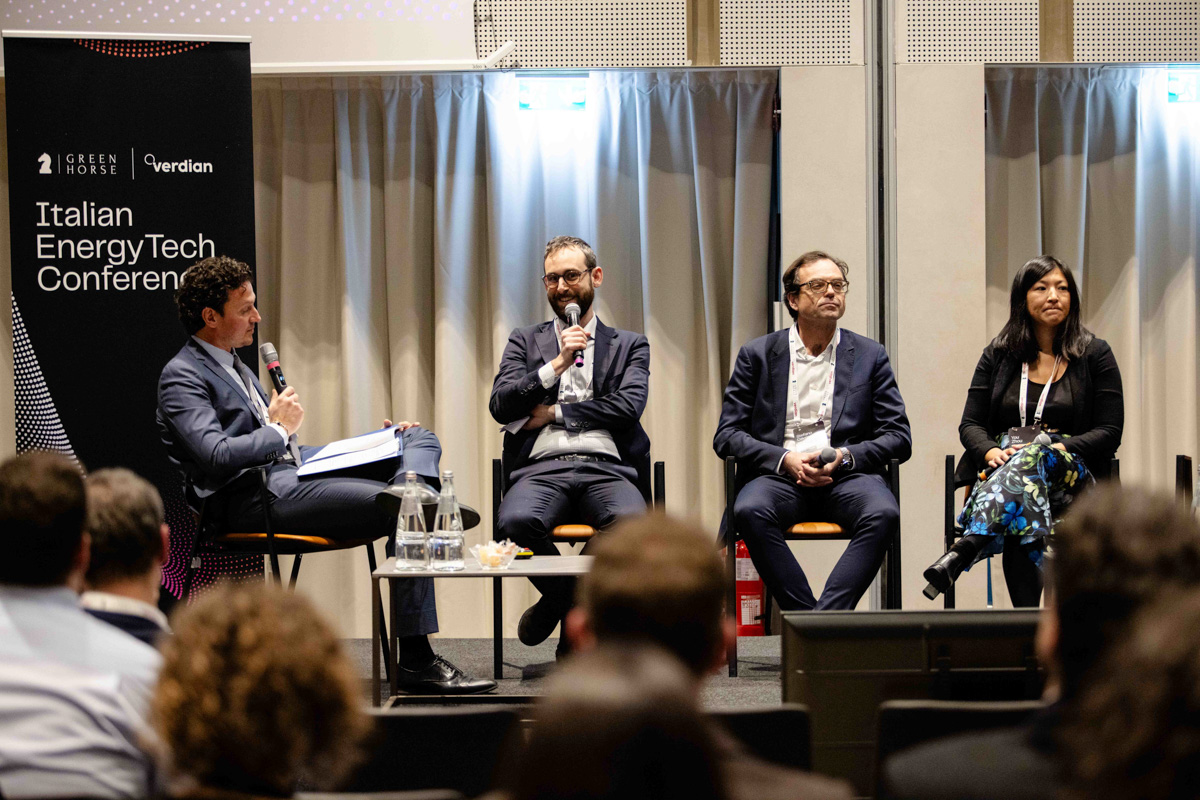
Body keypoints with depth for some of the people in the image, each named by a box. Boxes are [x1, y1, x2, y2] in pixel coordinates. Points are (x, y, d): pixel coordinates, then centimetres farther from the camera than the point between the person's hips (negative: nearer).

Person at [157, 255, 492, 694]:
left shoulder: (234, 366, 25)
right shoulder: (182, 376, -6)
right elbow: (216, 455, -21)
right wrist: (279, 429, -5)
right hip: (253, 497, -10)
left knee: (420, 439, 4)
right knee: (404, 516, -25)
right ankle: (416, 662, -27)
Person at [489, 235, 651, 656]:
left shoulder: (630, 345, 20)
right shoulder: (525, 341, 22)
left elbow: (628, 405, 2)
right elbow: (500, 405, 6)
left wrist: (553, 413, 0)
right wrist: (557, 364, -4)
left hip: (606, 468, 0)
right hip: (542, 468, 0)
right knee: (517, 521, -36)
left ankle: (561, 605, -10)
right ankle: (576, 603, -6)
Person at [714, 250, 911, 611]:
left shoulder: (870, 356, 15)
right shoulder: (757, 355, 13)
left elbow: (899, 438, 10)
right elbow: (727, 435, 7)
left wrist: (844, 456, -9)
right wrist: (785, 459, -10)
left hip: (847, 477, 1)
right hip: (779, 476, 0)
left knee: (883, 514, -33)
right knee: (750, 510, -35)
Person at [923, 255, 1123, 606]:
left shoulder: (1094, 354, 8)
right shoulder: (998, 355, 15)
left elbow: (1109, 432, 2)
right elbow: (970, 424, 11)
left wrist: (1059, 448, -16)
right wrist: (990, 452, -13)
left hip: (1071, 475, -2)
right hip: (1003, 469, 2)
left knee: (1032, 457, -39)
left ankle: (962, 551, -57)